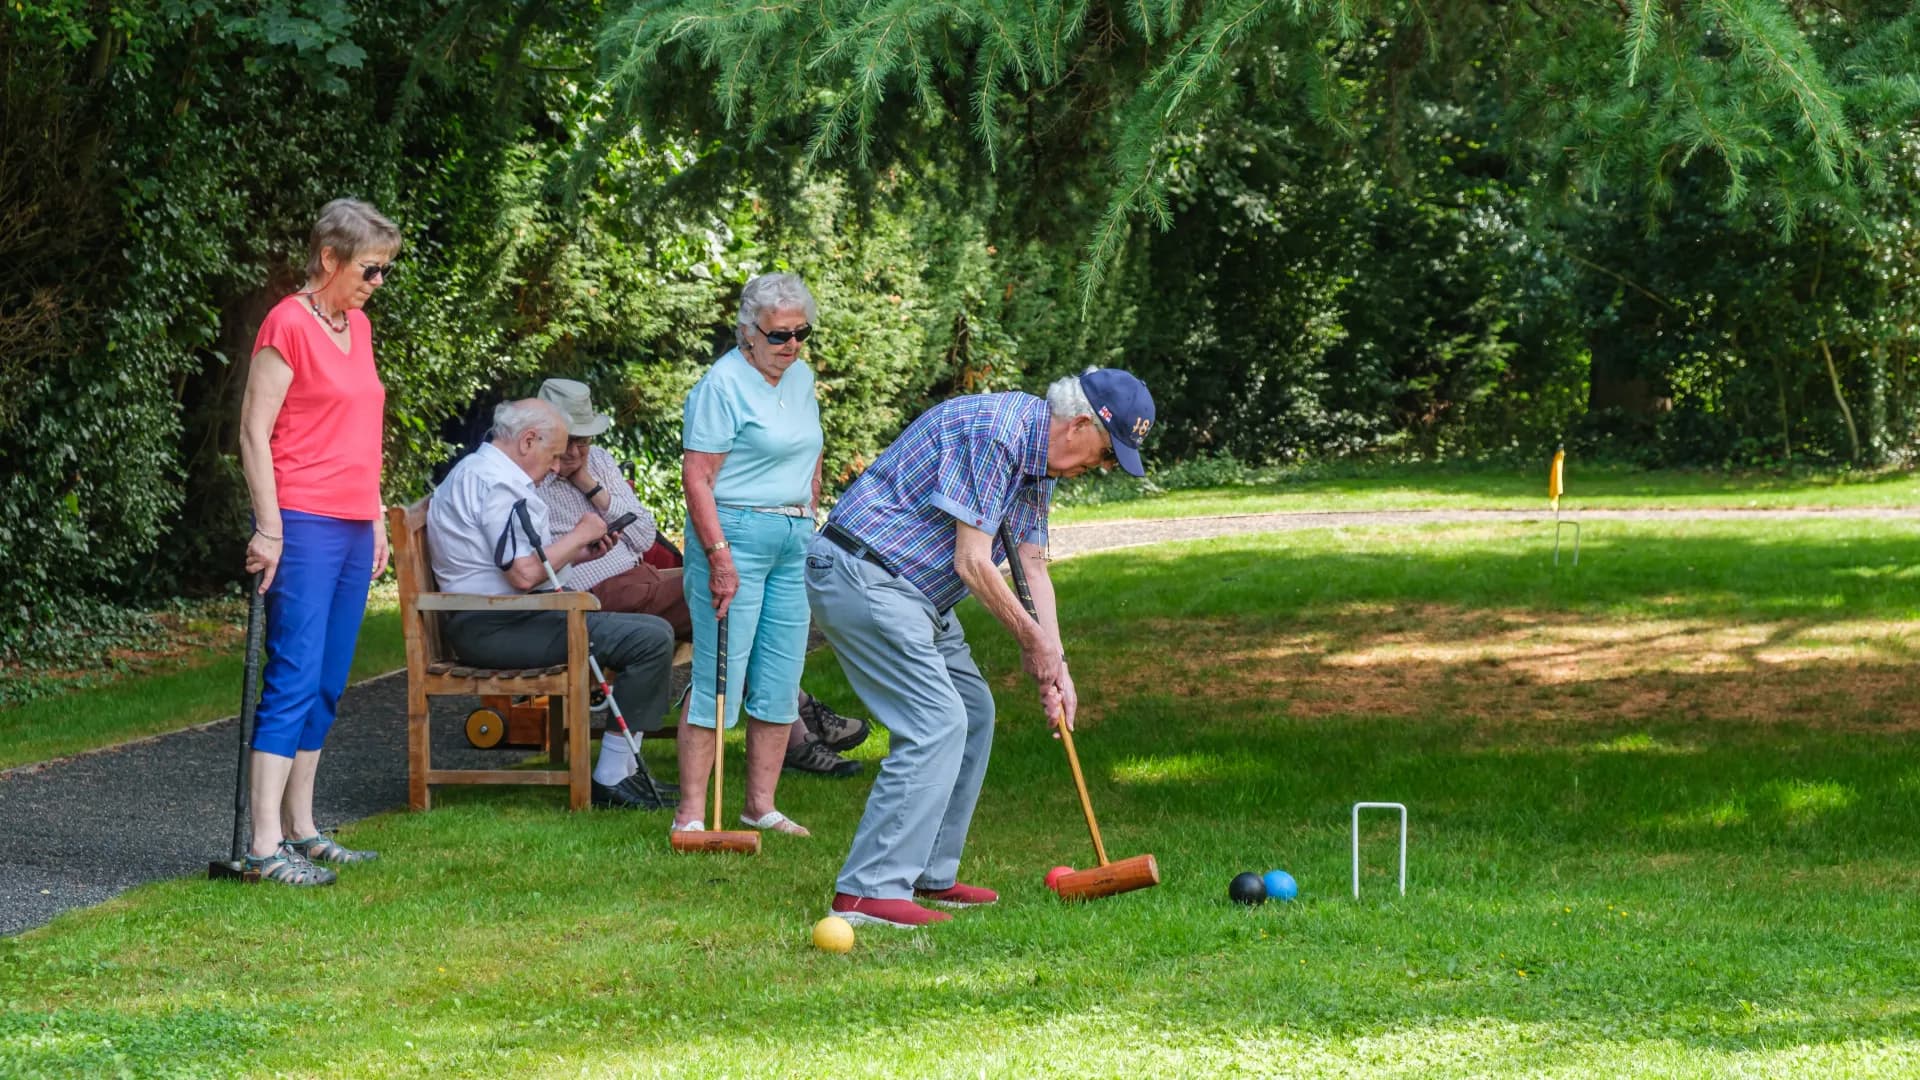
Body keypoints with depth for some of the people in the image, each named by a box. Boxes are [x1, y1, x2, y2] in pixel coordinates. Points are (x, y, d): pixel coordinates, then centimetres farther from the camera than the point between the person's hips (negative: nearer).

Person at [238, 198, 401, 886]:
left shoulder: (357, 326, 16)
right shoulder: (289, 325, -9)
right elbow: (254, 430, -11)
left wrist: (376, 519, 20)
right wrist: (269, 528, -15)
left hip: (353, 530, 8)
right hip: (305, 525, -8)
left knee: (327, 687, 9)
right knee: (294, 680, -12)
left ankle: (300, 829, 14)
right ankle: (265, 845, -15)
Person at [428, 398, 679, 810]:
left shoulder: (473, 471, 21)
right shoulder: (498, 483, -16)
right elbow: (525, 573, -24)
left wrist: (579, 550, 17)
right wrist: (580, 535, -9)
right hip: (498, 630, -12)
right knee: (653, 638, -19)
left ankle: (623, 769, 21)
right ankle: (612, 778, -14)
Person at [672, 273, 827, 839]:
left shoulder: (801, 377, 12)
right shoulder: (723, 384, -13)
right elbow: (697, 477, -17)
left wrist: (810, 525, 18)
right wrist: (719, 556, -22)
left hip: (795, 538, 8)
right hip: (735, 533, -8)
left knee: (781, 679, 8)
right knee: (719, 677, -8)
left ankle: (761, 804, 15)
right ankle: (690, 813, -5)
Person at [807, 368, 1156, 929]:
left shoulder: (1039, 459, 12)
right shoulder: (994, 431, -21)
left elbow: (1033, 567, 15)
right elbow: (972, 563, -21)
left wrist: (1055, 666, 4)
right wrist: (1033, 640, -9)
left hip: (912, 591, 11)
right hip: (863, 576, -11)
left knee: (973, 713, 14)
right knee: (937, 724, -16)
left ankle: (931, 876, 20)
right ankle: (869, 891, -17)